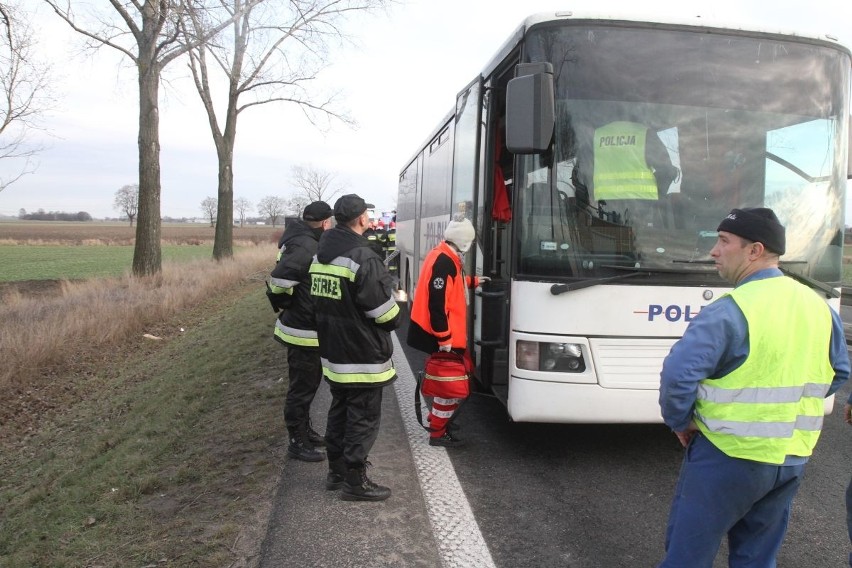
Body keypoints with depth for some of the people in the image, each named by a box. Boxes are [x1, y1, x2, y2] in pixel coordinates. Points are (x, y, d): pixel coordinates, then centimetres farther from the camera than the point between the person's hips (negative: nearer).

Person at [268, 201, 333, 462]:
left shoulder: (304, 242, 9)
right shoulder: (305, 247, -23)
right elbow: (279, 281, -32)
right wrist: (288, 306, -16)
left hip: (308, 328, 10)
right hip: (303, 332, -10)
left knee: (308, 383, 22)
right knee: (302, 388, 2)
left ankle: (305, 431, 37)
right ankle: (297, 442, 14)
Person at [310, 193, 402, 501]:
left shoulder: (320, 255, 7)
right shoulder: (362, 257, -21)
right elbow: (384, 310, -18)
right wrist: (393, 320, 2)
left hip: (332, 352, 9)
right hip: (362, 356, -9)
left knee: (339, 412, 20)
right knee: (363, 419, 3)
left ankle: (337, 470, 32)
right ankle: (355, 482, 12)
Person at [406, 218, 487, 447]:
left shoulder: (445, 257, 9)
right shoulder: (444, 262, -24)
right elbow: (436, 302, -27)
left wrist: (472, 281, 34)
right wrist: (444, 338, -25)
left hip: (449, 334, 11)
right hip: (442, 337, -11)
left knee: (448, 381, 22)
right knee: (452, 385, -1)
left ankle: (437, 420, 35)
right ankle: (437, 433, 10)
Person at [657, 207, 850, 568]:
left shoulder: (730, 311, -20)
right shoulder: (819, 307, 4)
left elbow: (678, 374, -27)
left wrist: (679, 421, -10)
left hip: (727, 455, -7)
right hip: (792, 459, 7)